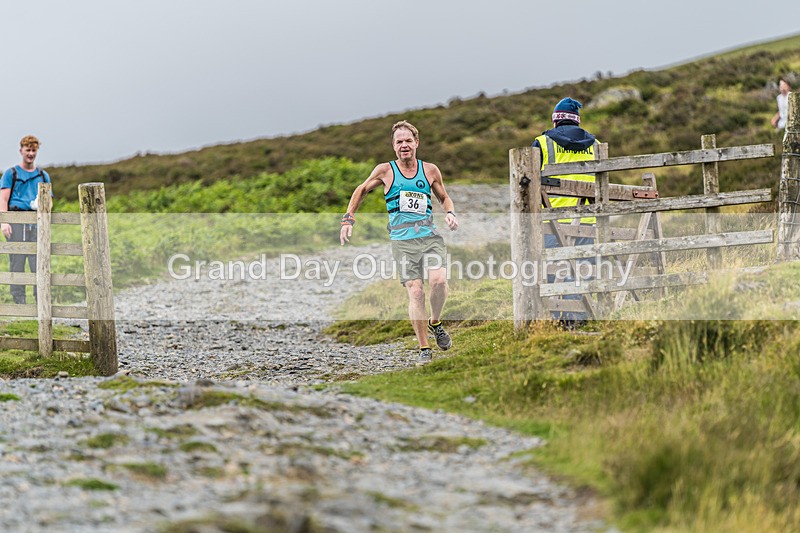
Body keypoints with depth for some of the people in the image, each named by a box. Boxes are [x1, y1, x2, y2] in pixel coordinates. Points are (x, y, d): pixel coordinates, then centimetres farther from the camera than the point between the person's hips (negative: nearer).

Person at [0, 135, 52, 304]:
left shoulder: (43, 176, 20)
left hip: (36, 222, 2)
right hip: (16, 220, -2)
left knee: (38, 262, -7)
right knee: (17, 262, -4)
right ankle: (19, 301, -1)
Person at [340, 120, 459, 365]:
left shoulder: (430, 170, 9)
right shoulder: (385, 171, 5)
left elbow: (444, 198, 25)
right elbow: (361, 190, 21)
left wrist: (450, 213, 4)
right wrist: (348, 219, 14)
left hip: (430, 236, 1)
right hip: (402, 241, -1)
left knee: (439, 281, -22)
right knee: (415, 292, -12)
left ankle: (435, 323, 7)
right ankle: (424, 348, -3)